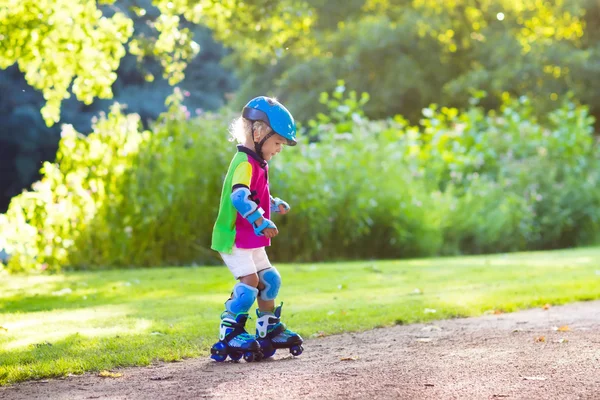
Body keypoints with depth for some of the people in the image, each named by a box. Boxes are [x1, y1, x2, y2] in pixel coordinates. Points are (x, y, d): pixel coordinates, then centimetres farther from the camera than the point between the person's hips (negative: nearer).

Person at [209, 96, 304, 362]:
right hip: (233, 238, -10)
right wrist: (261, 221, -44)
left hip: (251, 240, 10)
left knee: (268, 280, 14)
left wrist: (275, 204, 17)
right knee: (249, 282, -16)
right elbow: (239, 197, -37)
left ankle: (269, 330, 26)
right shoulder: (245, 163, -20)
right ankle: (229, 333, -8)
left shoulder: (257, 164, 14)